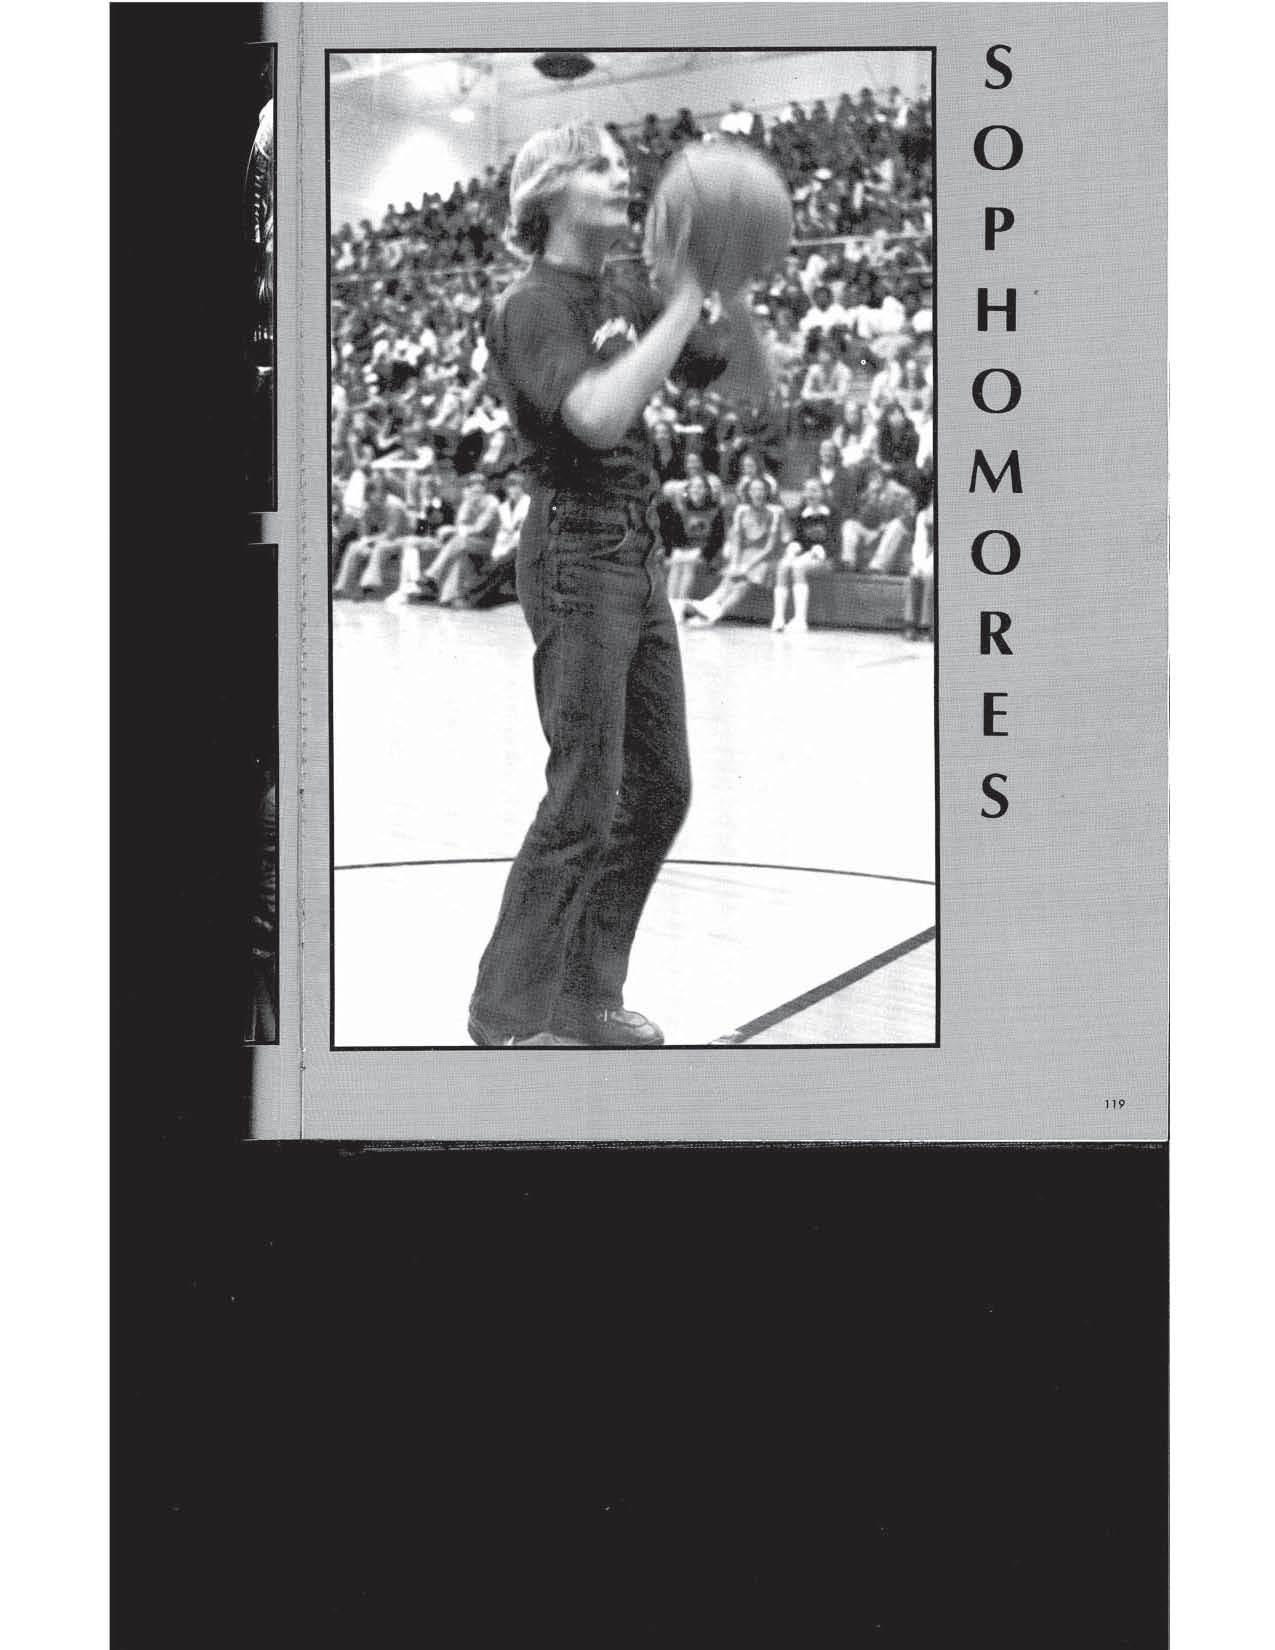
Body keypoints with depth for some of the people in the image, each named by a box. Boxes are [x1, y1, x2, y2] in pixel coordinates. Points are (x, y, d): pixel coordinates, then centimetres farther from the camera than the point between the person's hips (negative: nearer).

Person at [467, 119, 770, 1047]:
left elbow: (746, 372, 13)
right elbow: (598, 415, -31)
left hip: (639, 555, 9)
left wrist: (728, 290, -5)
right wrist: (683, 304, -27)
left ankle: (587, 995, 22)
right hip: (577, 557, -9)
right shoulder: (533, 307, -13)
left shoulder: (625, 296, 11)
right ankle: (509, 1013, 3)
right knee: (584, 800, -7)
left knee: (659, 790, 12)